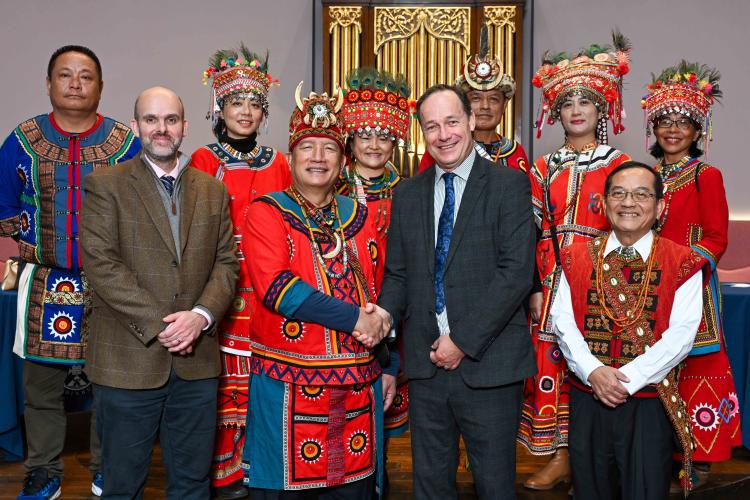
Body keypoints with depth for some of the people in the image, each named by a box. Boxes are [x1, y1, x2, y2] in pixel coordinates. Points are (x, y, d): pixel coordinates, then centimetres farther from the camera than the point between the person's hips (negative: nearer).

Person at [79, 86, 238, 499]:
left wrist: (201, 315, -11)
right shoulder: (104, 186, -2)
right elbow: (102, 265, -11)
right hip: (128, 361, -3)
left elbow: (226, 261, 6)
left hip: (196, 361, 3)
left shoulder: (213, 190, 11)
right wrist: (159, 326, -16)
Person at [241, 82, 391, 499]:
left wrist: (381, 320, -3)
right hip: (288, 385, -4)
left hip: (359, 383, 4)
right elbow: (274, 286, -17)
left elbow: (379, 288, 18)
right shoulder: (267, 212, -3)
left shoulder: (358, 215, 11)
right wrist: (353, 318, -19)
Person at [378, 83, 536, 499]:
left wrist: (464, 340, -14)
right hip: (426, 361, 4)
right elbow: (397, 273, 11)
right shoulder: (408, 194, 11)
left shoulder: (509, 185, -4)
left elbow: (516, 273, -12)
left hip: (488, 362, -4)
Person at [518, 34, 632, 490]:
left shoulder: (618, 164, 4)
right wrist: (535, 287, -2)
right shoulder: (545, 169, 11)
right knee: (549, 362, 2)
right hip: (550, 278, 3)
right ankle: (560, 456, 15)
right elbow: (530, 231, 7)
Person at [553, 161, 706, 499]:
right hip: (586, 398, 2)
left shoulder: (682, 263, -2)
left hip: (649, 399, -2)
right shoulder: (577, 257, 5)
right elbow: (562, 321, -2)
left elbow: (682, 332, -11)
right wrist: (593, 371, -17)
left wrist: (630, 378, -19)